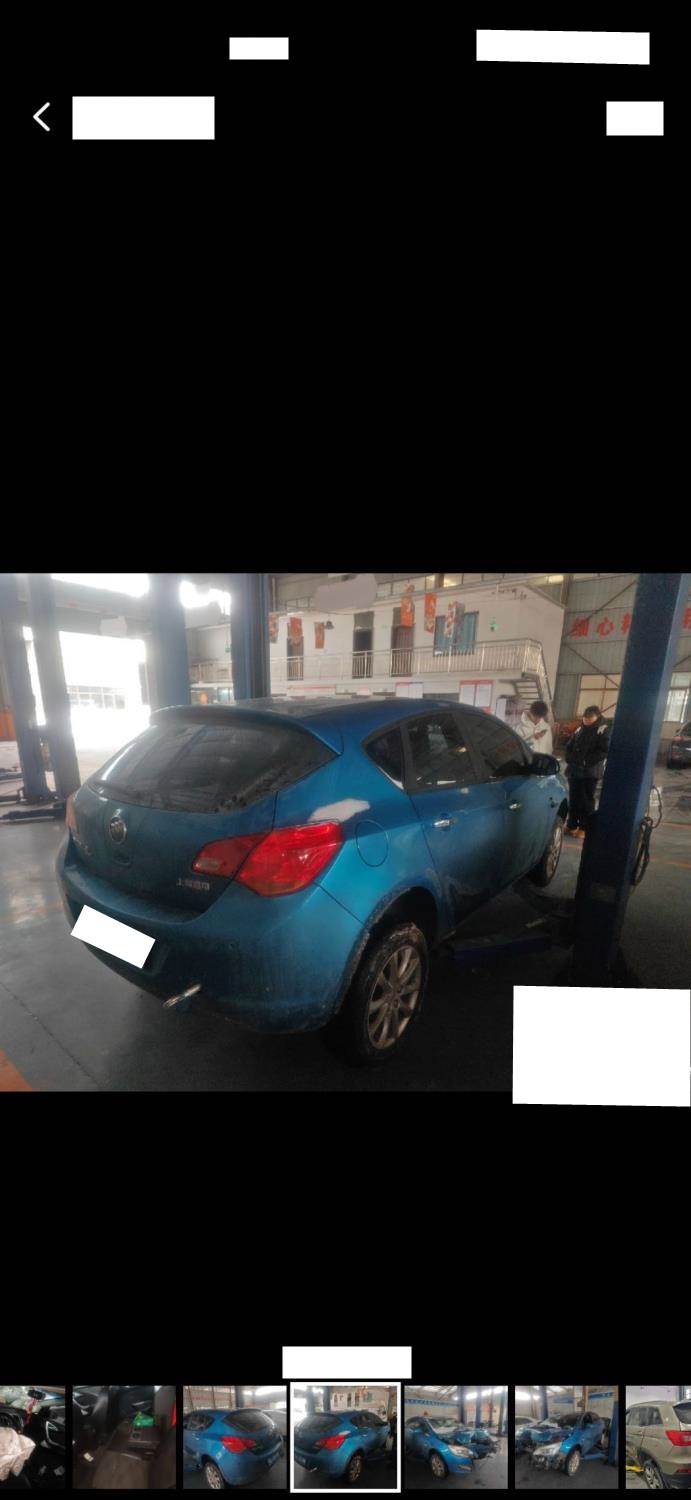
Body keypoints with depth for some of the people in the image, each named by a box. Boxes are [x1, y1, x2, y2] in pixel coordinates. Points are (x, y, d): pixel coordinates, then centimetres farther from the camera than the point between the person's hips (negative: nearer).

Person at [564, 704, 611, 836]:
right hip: (574, 770, 5)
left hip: (590, 772, -5)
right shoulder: (580, 728, 11)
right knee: (573, 799, 10)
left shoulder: (604, 730, -5)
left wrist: (586, 760, -15)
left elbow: (604, 751, -14)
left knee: (587, 800, 1)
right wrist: (571, 759, 1)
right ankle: (571, 825, 21)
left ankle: (584, 828, 10)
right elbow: (569, 746, 17)